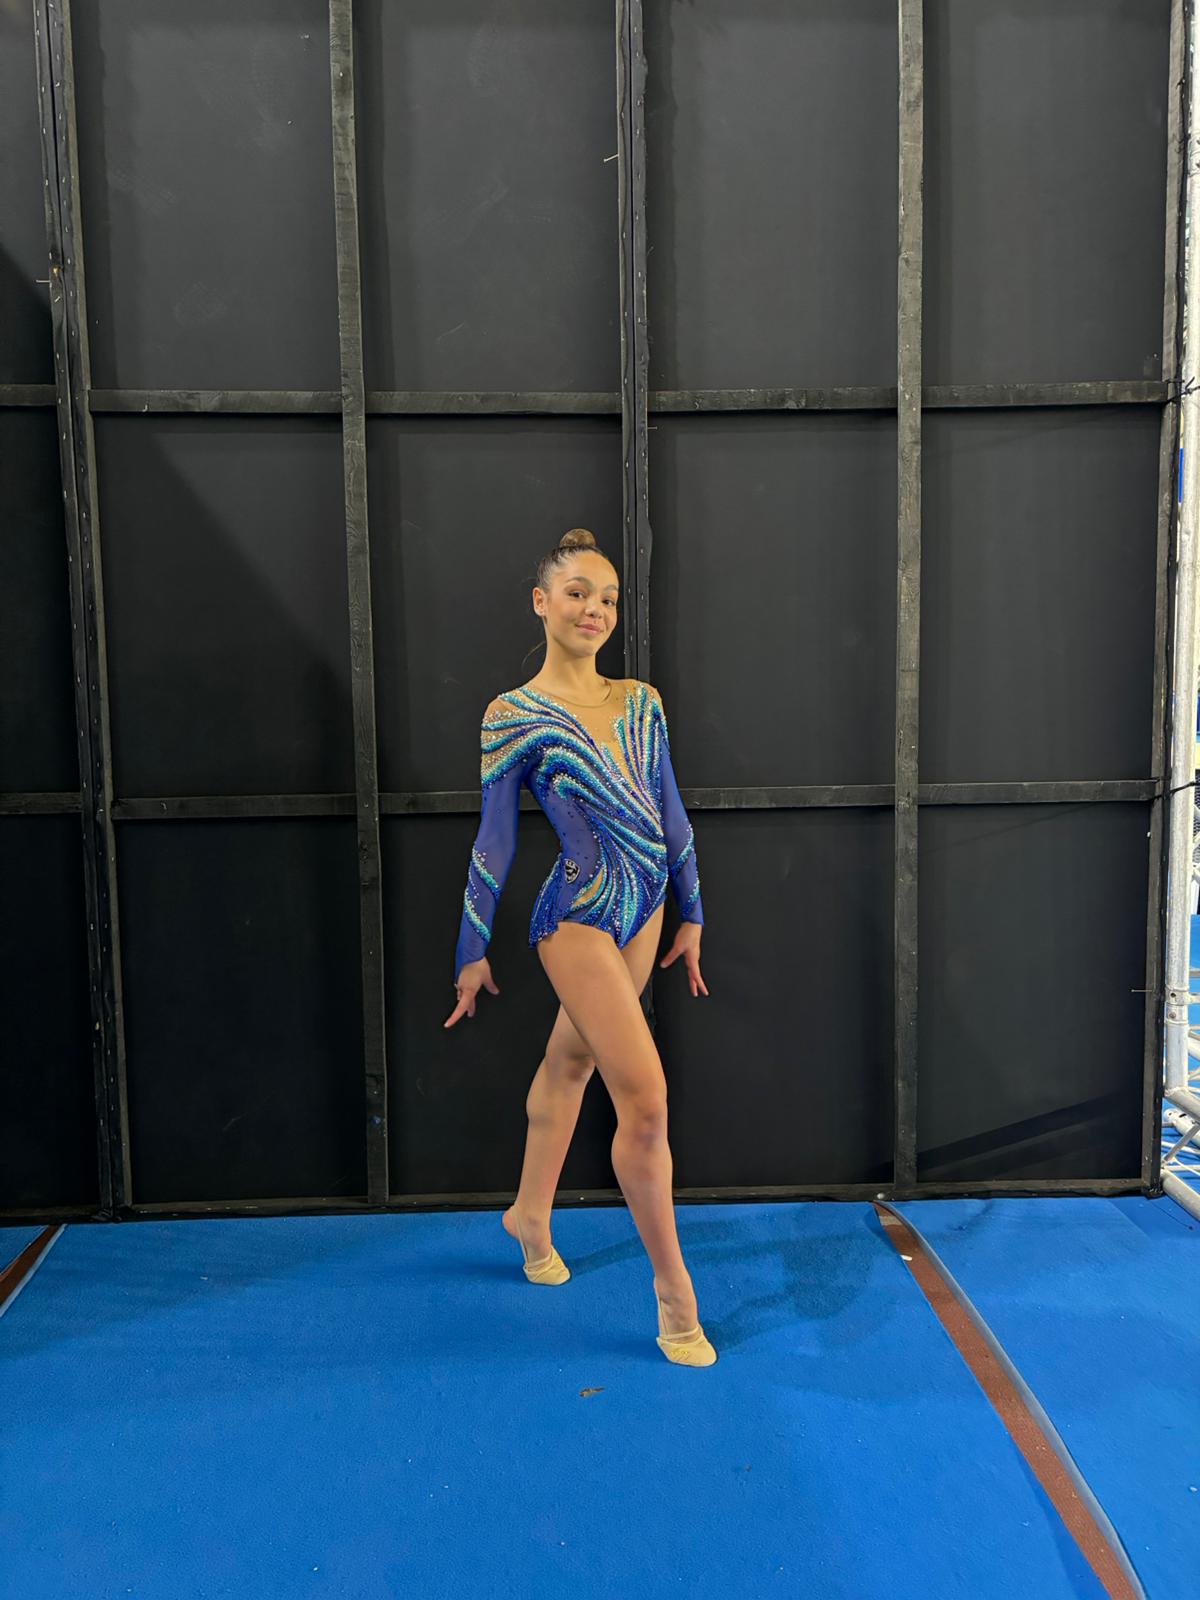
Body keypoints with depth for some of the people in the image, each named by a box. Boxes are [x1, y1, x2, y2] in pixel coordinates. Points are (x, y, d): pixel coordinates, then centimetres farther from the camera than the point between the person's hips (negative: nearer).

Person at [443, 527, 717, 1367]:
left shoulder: (642, 701, 6)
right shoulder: (514, 717, -9)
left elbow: (671, 811, 11)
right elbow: (492, 841, -6)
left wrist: (690, 913, 13)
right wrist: (473, 950, -1)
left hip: (644, 907, 6)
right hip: (578, 919, -6)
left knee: (571, 1061, 21)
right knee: (646, 1096, -8)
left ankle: (531, 1212, 42)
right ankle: (673, 1286, 9)